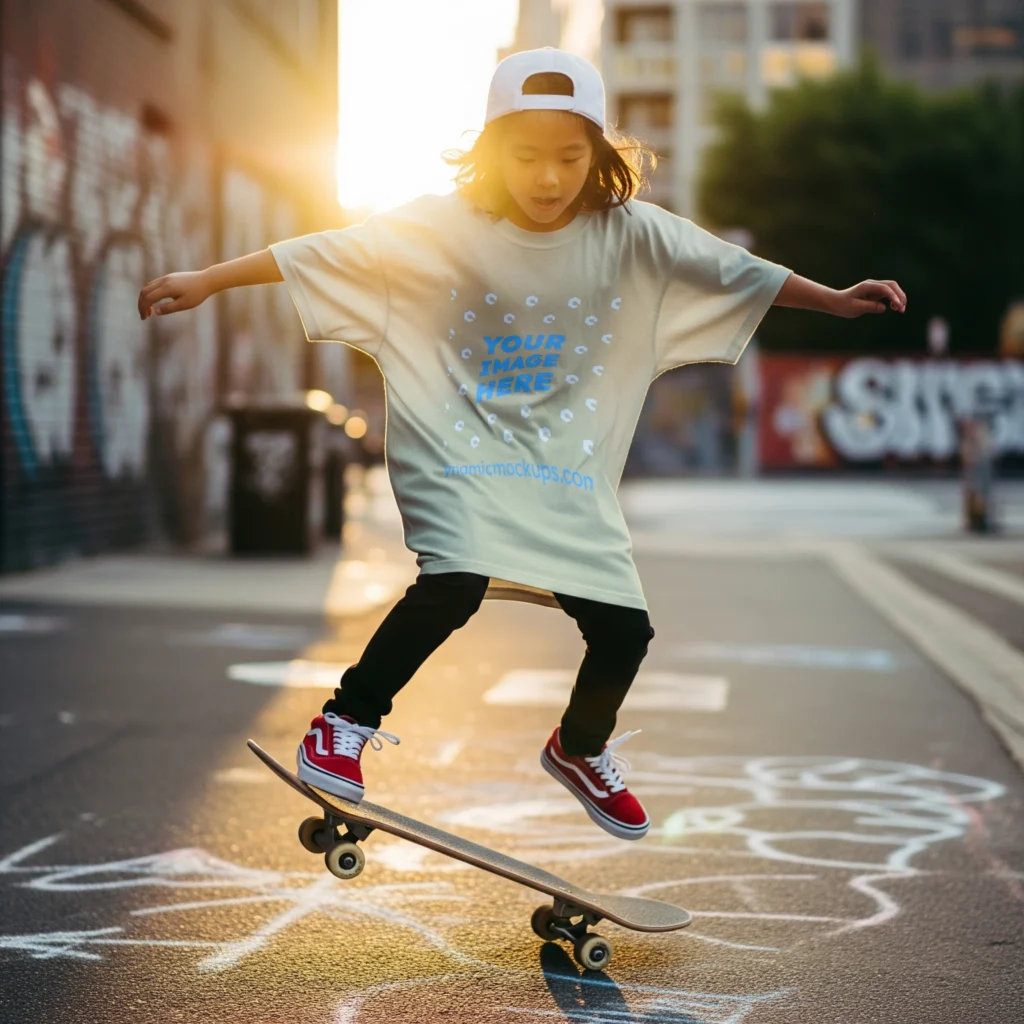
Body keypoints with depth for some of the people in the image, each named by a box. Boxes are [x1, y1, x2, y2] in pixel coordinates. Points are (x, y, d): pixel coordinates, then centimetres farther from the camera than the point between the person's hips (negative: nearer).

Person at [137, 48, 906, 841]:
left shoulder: (632, 236, -4)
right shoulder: (441, 228, -10)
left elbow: (735, 272, 1)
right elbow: (324, 254, -10)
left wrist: (836, 300, -3)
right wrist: (207, 281, -12)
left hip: (570, 472, 3)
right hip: (458, 451, -3)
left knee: (624, 630, -3)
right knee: (456, 582, -30)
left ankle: (581, 748, 31)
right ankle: (348, 722, -6)